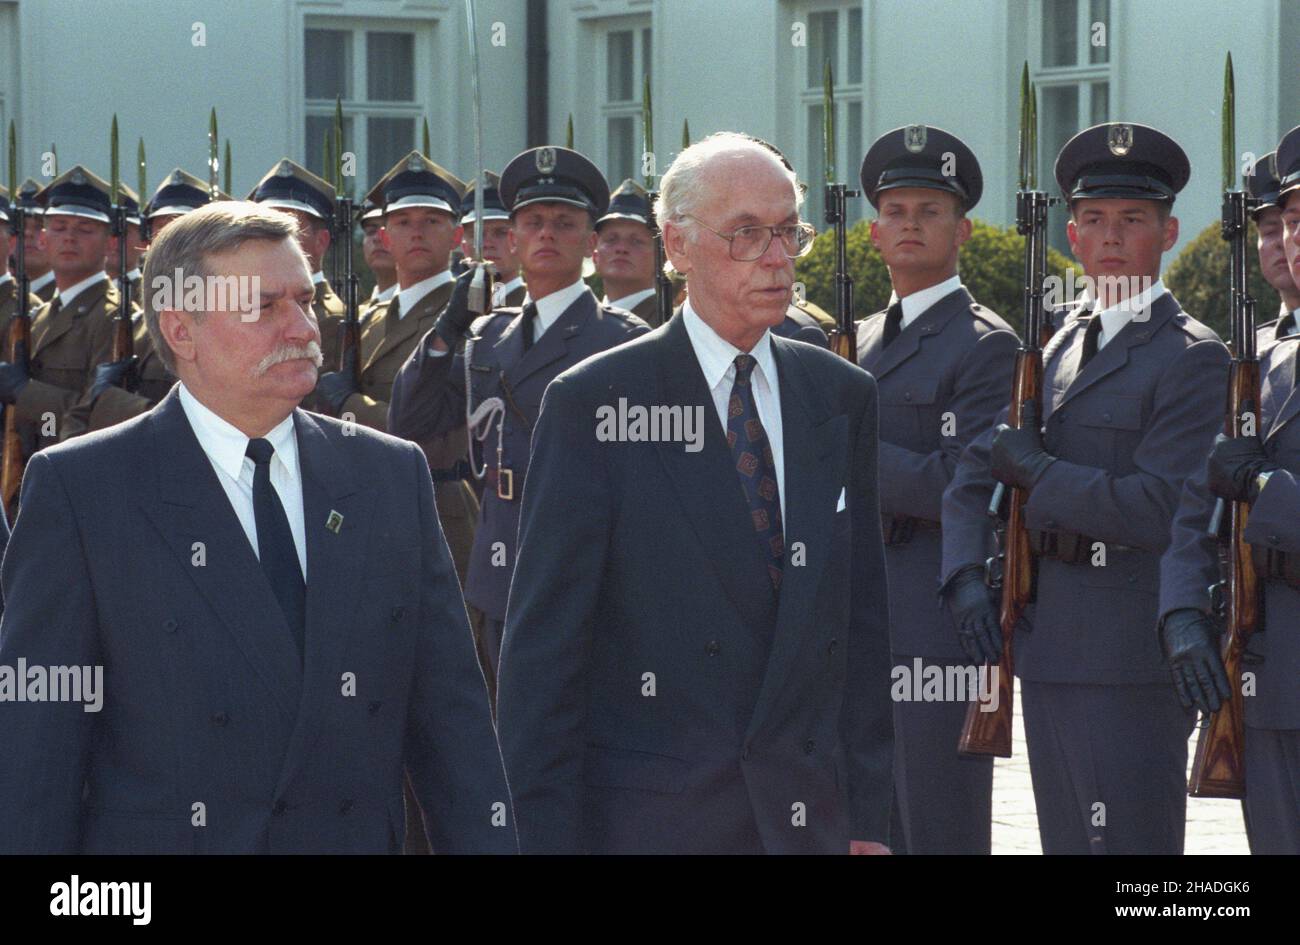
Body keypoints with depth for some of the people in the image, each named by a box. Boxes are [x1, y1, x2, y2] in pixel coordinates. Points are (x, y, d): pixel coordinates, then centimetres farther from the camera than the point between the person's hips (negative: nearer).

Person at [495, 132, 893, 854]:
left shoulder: (843, 397, 8)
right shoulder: (593, 404, -5)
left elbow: (863, 622, 9)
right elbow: (543, 646, -7)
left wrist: (868, 815, 5)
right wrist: (546, 834, -11)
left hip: (806, 817, 4)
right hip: (646, 818, -3)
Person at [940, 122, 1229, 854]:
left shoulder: (1191, 357, -9)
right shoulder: (1065, 344, 16)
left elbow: (1156, 510, -19)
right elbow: (977, 472, 18)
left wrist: (1035, 470, -12)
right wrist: (967, 573, 1)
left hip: (1129, 661, -8)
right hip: (1049, 648, 8)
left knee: (1129, 842, -8)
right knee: (1068, 843, 13)